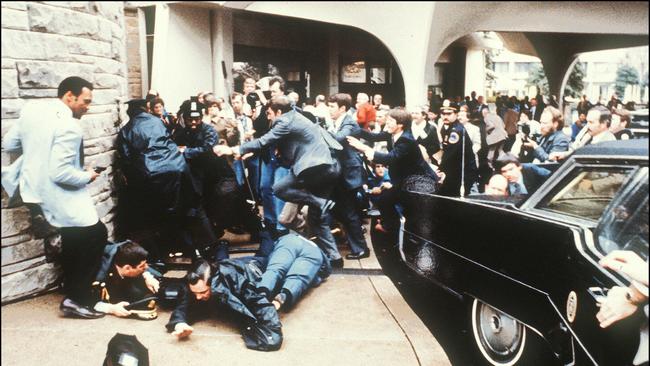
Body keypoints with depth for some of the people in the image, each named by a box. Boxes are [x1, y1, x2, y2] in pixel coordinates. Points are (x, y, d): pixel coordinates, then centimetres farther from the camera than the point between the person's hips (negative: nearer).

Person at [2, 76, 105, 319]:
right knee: (95, 235, 3)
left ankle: (72, 290, 33)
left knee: (73, 237, 23)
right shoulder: (69, 126, -23)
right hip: (58, 196, -9)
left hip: (36, 189, 9)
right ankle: (76, 299, 5)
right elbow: (60, 173, -28)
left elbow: (8, 144, 11)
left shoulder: (32, 110, 2)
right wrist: (87, 176, -11)